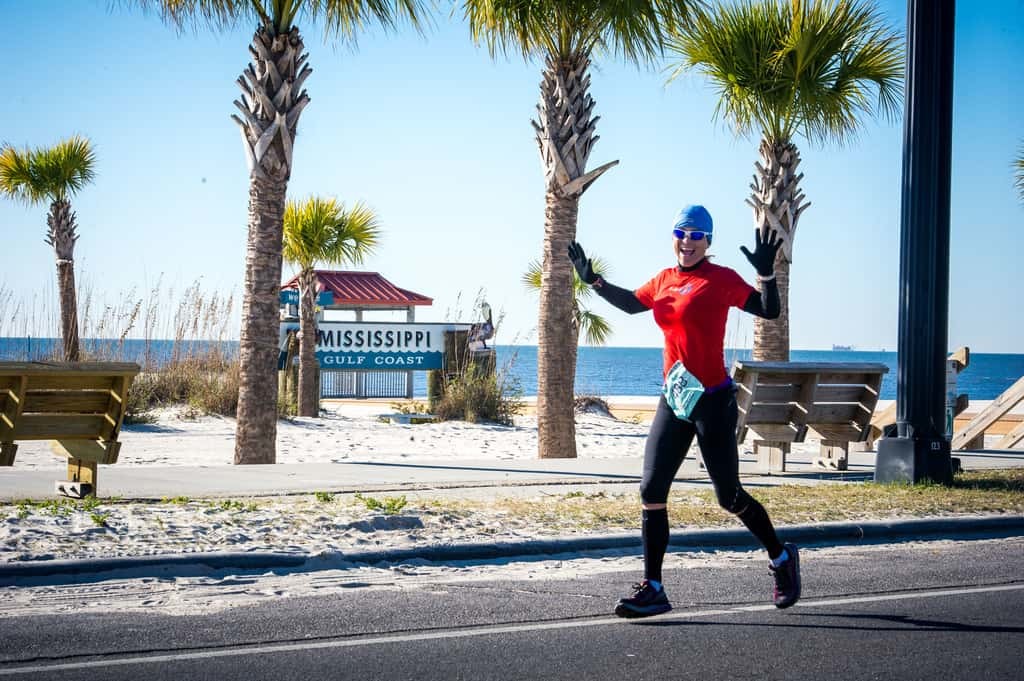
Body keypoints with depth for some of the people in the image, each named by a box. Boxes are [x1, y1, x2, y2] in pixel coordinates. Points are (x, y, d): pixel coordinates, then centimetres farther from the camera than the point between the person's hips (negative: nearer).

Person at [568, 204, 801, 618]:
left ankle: (782, 560, 26)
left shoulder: (721, 280, -7)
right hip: (673, 401, 6)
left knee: (729, 497, 1)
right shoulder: (664, 280, 11)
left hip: (713, 401, -6)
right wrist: (593, 280, 24)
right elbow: (632, 304, 30)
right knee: (651, 491, -1)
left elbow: (769, 311, -11)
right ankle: (653, 590, 4)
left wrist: (766, 273, -26)